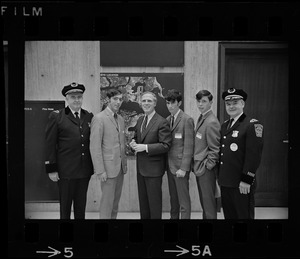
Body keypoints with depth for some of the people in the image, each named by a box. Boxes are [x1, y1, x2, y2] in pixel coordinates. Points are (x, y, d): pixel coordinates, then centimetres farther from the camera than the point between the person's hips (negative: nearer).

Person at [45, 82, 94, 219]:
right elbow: (50, 144, -4)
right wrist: (51, 169, -7)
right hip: (66, 170, -3)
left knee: (81, 205, 14)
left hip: (85, 170, 4)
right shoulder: (56, 116, -3)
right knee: (65, 204, 7)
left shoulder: (89, 116, 8)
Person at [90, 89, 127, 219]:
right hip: (108, 167, -7)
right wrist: (100, 171, -17)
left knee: (116, 201, 13)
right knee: (107, 202, -1)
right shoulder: (99, 118, -11)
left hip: (120, 167, 7)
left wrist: (124, 163, 10)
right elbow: (95, 146, -14)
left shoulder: (120, 119, 13)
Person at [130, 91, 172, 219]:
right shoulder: (140, 120, 10)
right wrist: (133, 143, -1)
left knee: (154, 200, 3)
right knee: (142, 199, 18)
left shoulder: (162, 122, -14)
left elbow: (166, 145, -19)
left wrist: (145, 147, -23)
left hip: (154, 168, -7)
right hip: (140, 167, 7)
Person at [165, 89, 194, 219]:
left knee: (184, 199, 0)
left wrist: (183, 168, -16)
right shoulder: (167, 120, 12)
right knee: (173, 198, 14)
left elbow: (188, 146, -13)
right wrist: (166, 164, 5)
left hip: (180, 166, -7)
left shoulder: (187, 120, -10)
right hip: (170, 165, 7)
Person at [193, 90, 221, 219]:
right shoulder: (201, 118, 10)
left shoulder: (211, 122, -19)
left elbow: (215, 149, -19)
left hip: (206, 169, -9)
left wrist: (206, 166, -15)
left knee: (209, 202, 3)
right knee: (204, 201, 19)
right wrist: (196, 165, 12)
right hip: (199, 167, 9)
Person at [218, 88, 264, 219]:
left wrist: (246, 180, -20)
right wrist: (219, 177, 13)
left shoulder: (253, 125, -11)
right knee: (228, 215, 16)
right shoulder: (224, 125, 13)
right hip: (225, 182, 7)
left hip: (242, 185, -7)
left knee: (244, 215, 5)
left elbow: (254, 155, -17)